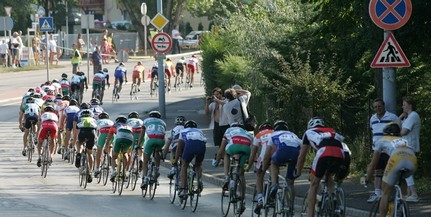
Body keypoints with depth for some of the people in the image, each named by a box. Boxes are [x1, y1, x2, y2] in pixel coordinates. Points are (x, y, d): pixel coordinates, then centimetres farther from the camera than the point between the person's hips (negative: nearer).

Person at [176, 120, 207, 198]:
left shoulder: (183, 131, 36)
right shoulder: (200, 131, 42)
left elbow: (179, 149, 39)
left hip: (190, 144, -2)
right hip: (202, 145, 2)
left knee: (184, 166, 17)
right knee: (198, 165, 29)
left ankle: (182, 190, 7)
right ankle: (200, 180, 3)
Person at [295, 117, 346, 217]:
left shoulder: (309, 132, 31)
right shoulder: (331, 131, 40)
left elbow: (302, 156, 34)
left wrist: (298, 172, 47)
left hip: (324, 153, -3)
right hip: (340, 155, 3)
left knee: (314, 185, 12)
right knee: (329, 177, 31)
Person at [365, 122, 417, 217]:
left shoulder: (381, 140, 33)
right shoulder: (404, 140, 43)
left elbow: (372, 164, 36)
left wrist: (367, 179, 50)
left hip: (396, 158, -4)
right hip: (413, 160, 4)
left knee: (386, 193, 9)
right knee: (402, 179, 37)